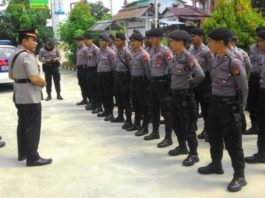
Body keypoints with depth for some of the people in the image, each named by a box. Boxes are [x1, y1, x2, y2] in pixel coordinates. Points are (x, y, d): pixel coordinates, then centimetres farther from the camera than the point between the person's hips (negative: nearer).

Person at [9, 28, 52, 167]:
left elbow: (11, 75, 22)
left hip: (19, 96, 10)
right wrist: (44, 83, -7)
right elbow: (35, 79, -25)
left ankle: (22, 153, 28)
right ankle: (32, 158, 4)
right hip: (30, 97, -10)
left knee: (22, 125, 17)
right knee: (33, 127, -2)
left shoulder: (14, 55, 12)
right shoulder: (28, 56, -19)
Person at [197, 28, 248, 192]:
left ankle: (239, 176, 12)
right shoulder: (215, 59, 5)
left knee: (232, 141, 0)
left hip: (229, 104, -8)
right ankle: (216, 164, 40)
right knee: (214, 135, 20)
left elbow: (243, 87, -13)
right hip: (215, 102, 8)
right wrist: (215, 99, 14)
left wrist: (239, 107, -4)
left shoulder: (234, 62, -19)